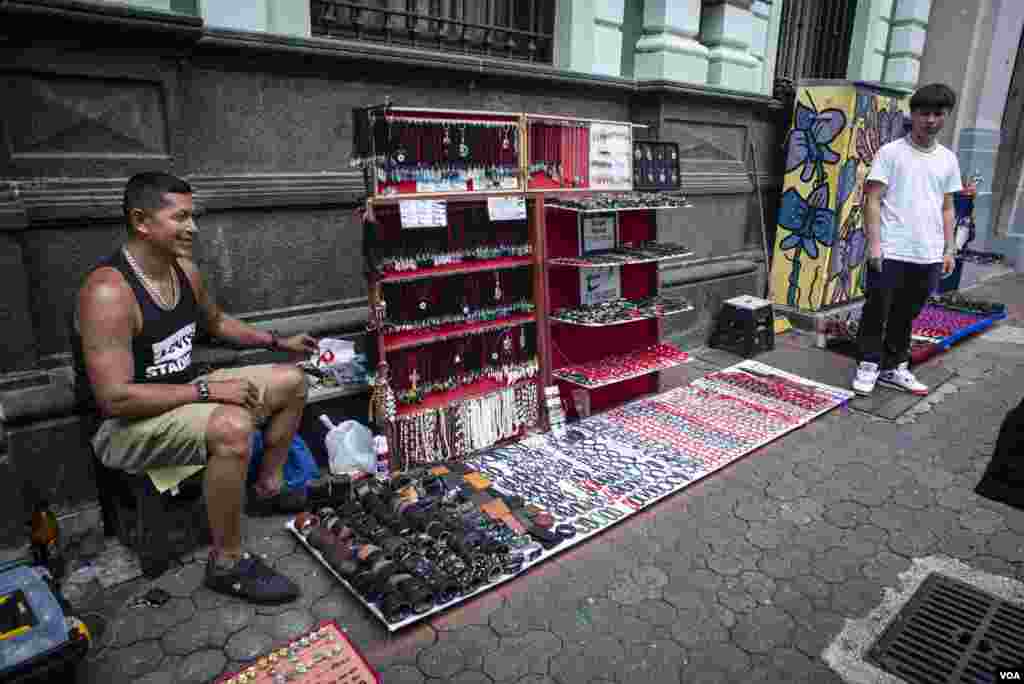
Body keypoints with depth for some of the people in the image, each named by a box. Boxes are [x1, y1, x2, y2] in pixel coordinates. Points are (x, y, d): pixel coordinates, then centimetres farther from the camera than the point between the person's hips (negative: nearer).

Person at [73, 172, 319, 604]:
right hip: (124, 425, -9)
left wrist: (277, 342, 13)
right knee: (232, 426, -38)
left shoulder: (183, 269, 1)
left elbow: (216, 322, 21)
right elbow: (115, 398, -29)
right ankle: (227, 563, -17)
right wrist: (209, 390, -27)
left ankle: (267, 489, 22)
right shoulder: (109, 292, -26)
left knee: (291, 382, 8)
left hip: (180, 397, 9)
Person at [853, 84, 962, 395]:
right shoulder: (891, 152, -2)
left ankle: (895, 368, 23)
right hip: (890, 252, -4)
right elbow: (873, 200, -6)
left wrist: (949, 248, 11)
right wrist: (875, 243, -13)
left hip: (928, 255, 4)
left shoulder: (948, 159, 12)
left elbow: (947, 208, 17)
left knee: (905, 315, 12)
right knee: (877, 311, 1)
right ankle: (869, 365, 15)